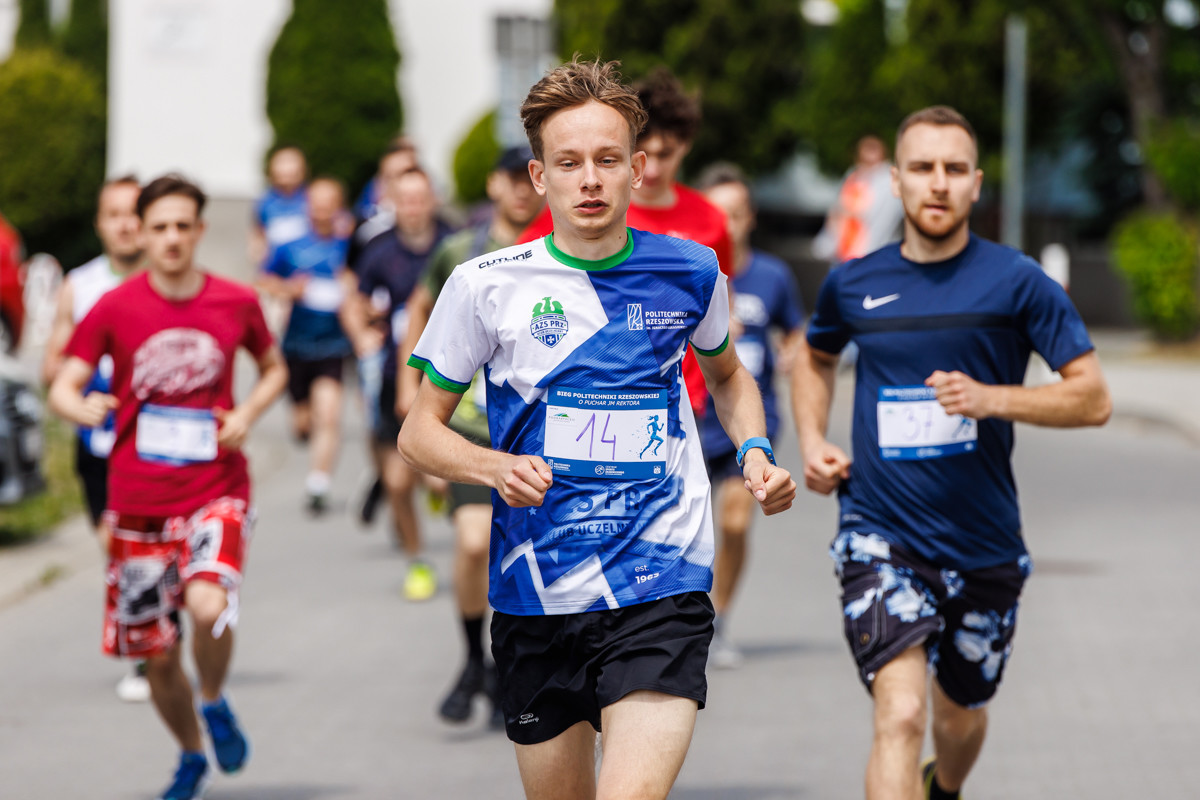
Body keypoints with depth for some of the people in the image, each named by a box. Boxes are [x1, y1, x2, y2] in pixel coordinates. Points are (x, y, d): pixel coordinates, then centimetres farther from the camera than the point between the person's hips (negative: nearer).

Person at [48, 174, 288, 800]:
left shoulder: (236, 303, 0)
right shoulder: (115, 308, -3)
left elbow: (274, 369, 17)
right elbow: (64, 387, -3)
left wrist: (248, 412, -4)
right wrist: (82, 408, -28)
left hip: (216, 491, -1)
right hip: (138, 501, 1)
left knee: (208, 604, -30)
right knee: (157, 654, 7)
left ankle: (214, 702, 2)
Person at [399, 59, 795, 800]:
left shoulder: (690, 273, 4)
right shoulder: (487, 285, -1)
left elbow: (728, 375, 26)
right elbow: (419, 432, 6)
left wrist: (755, 450, 6)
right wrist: (496, 468, -14)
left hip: (662, 588, -1)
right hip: (537, 594, 1)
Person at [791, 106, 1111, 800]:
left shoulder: (1017, 282, -5)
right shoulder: (854, 284, 3)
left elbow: (1094, 398, -7)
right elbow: (814, 358, 26)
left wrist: (992, 398, -21)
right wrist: (812, 441, 8)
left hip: (985, 547, 1)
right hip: (881, 537, -1)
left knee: (961, 719, 20)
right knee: (901, 717, -21)